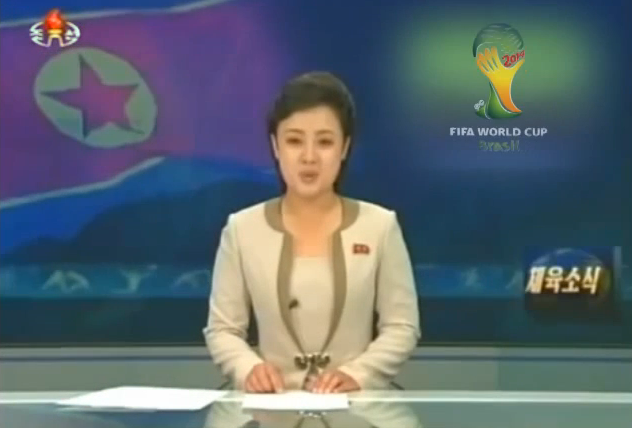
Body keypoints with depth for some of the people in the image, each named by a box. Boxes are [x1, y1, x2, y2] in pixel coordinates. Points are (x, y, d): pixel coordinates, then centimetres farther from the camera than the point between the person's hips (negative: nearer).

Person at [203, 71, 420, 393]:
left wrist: (357, 375, -13)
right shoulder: (242, 229, 5)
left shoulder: (380, 226, 4)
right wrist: (249, 368, -14)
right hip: (274, 404, 0)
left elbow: (402, 327, 4)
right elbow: (221, 329, 6)